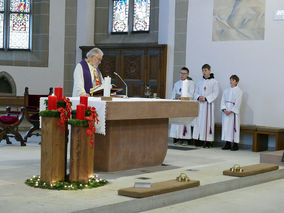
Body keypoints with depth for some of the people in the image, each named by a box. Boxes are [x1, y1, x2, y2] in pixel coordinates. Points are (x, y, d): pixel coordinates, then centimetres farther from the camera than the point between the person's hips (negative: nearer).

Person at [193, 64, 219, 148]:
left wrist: (206, 98, -16)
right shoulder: (200, 82, 16)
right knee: (198, 121, 1)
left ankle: (208, 140, -6)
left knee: (207, 121, -7)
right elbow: (196, 92, 15)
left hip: (208, 104, -5)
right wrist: (198, 97, -8)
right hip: (199, 104, 5)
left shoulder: (214, 82, 0)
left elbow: (215, 93, -7)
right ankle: (199, 139, 5)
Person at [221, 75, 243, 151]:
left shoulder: (239, 91, -2)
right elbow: (223, 100, 8)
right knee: (226, 126, 4)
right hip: (226, 111, 5)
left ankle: (235, 144, -1)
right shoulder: (226, 90, 13)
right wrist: (224, 110, -7)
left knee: (234, 127, -5)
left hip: (234, 112, -5)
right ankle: (228, 144, 10)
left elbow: (238, 103, -8)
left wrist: (231, 111, -14)